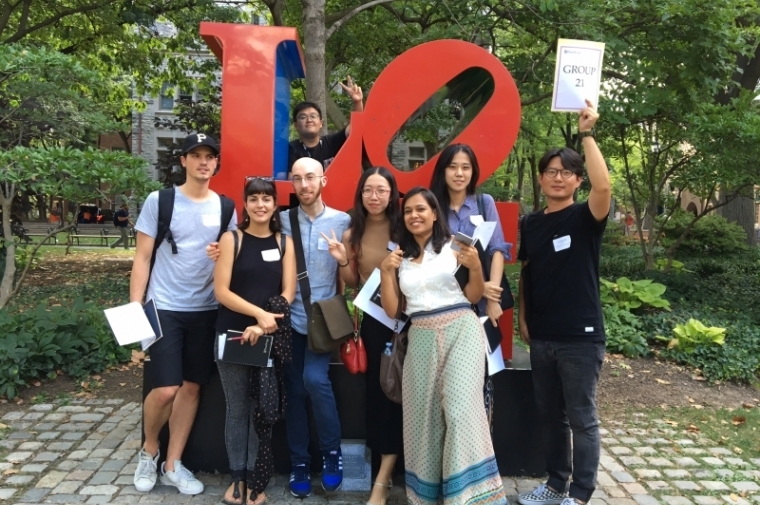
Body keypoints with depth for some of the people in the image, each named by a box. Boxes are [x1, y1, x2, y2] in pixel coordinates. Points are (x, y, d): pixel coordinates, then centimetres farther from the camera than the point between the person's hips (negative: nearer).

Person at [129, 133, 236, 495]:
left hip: (207, 310, 3)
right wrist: (134, 306, -8)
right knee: (166, 389, -8)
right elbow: (142, 258, -2)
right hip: (165, 309, -3)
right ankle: (149, 451, 23)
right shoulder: (159, 201, -2)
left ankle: (172, 465, 24)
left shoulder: (224, 207, 6)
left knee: (191, 387, 9)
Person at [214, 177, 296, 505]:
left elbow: (288, 293, -1)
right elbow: (221, 291, -8)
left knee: (263, 409, 7)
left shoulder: (285, 242, 5)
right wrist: (259, 313, -19)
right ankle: (237, 476, 24)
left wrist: (262, 326, -14)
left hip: (272, 336, 1)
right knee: (237, 408, 9)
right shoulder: (231, 239, -1)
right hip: (232, 334, -1)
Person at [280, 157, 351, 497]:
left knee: (315, 378, -19)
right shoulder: (282, 220, 3)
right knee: (294, 389, 7)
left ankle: (331, 450, 5)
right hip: (291, 317, 2)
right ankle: (299, 462, 23)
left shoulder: (342, 221, 1)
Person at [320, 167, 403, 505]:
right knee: (375, 387, 10)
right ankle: (388, 471, 26)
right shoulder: (353, 233, 5)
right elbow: (352, 283, 9)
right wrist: (342, 261, -8)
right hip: (371, 317, 4)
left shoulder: (403, 229, -7)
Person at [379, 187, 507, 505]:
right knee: (423, 413, 4)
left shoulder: (453, 246, 2)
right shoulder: (400, 256, 12)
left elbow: (473, 297, 3)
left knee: (461, 408, -13)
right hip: (421, 337, 4)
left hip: (460, 330, -3)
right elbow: (391, 310, 8)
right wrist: (385, 270, -3)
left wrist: (475, 267, -14)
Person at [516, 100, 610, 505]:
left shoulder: (585, 218, -6)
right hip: (541, 336, 6)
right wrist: (522, 318, 10)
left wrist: (586, 134, -25)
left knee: (581, 418, 5)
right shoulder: (531, 223, 8)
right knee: (550, 416, 16)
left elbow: (603, 185, -28)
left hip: (580, 337, -5)